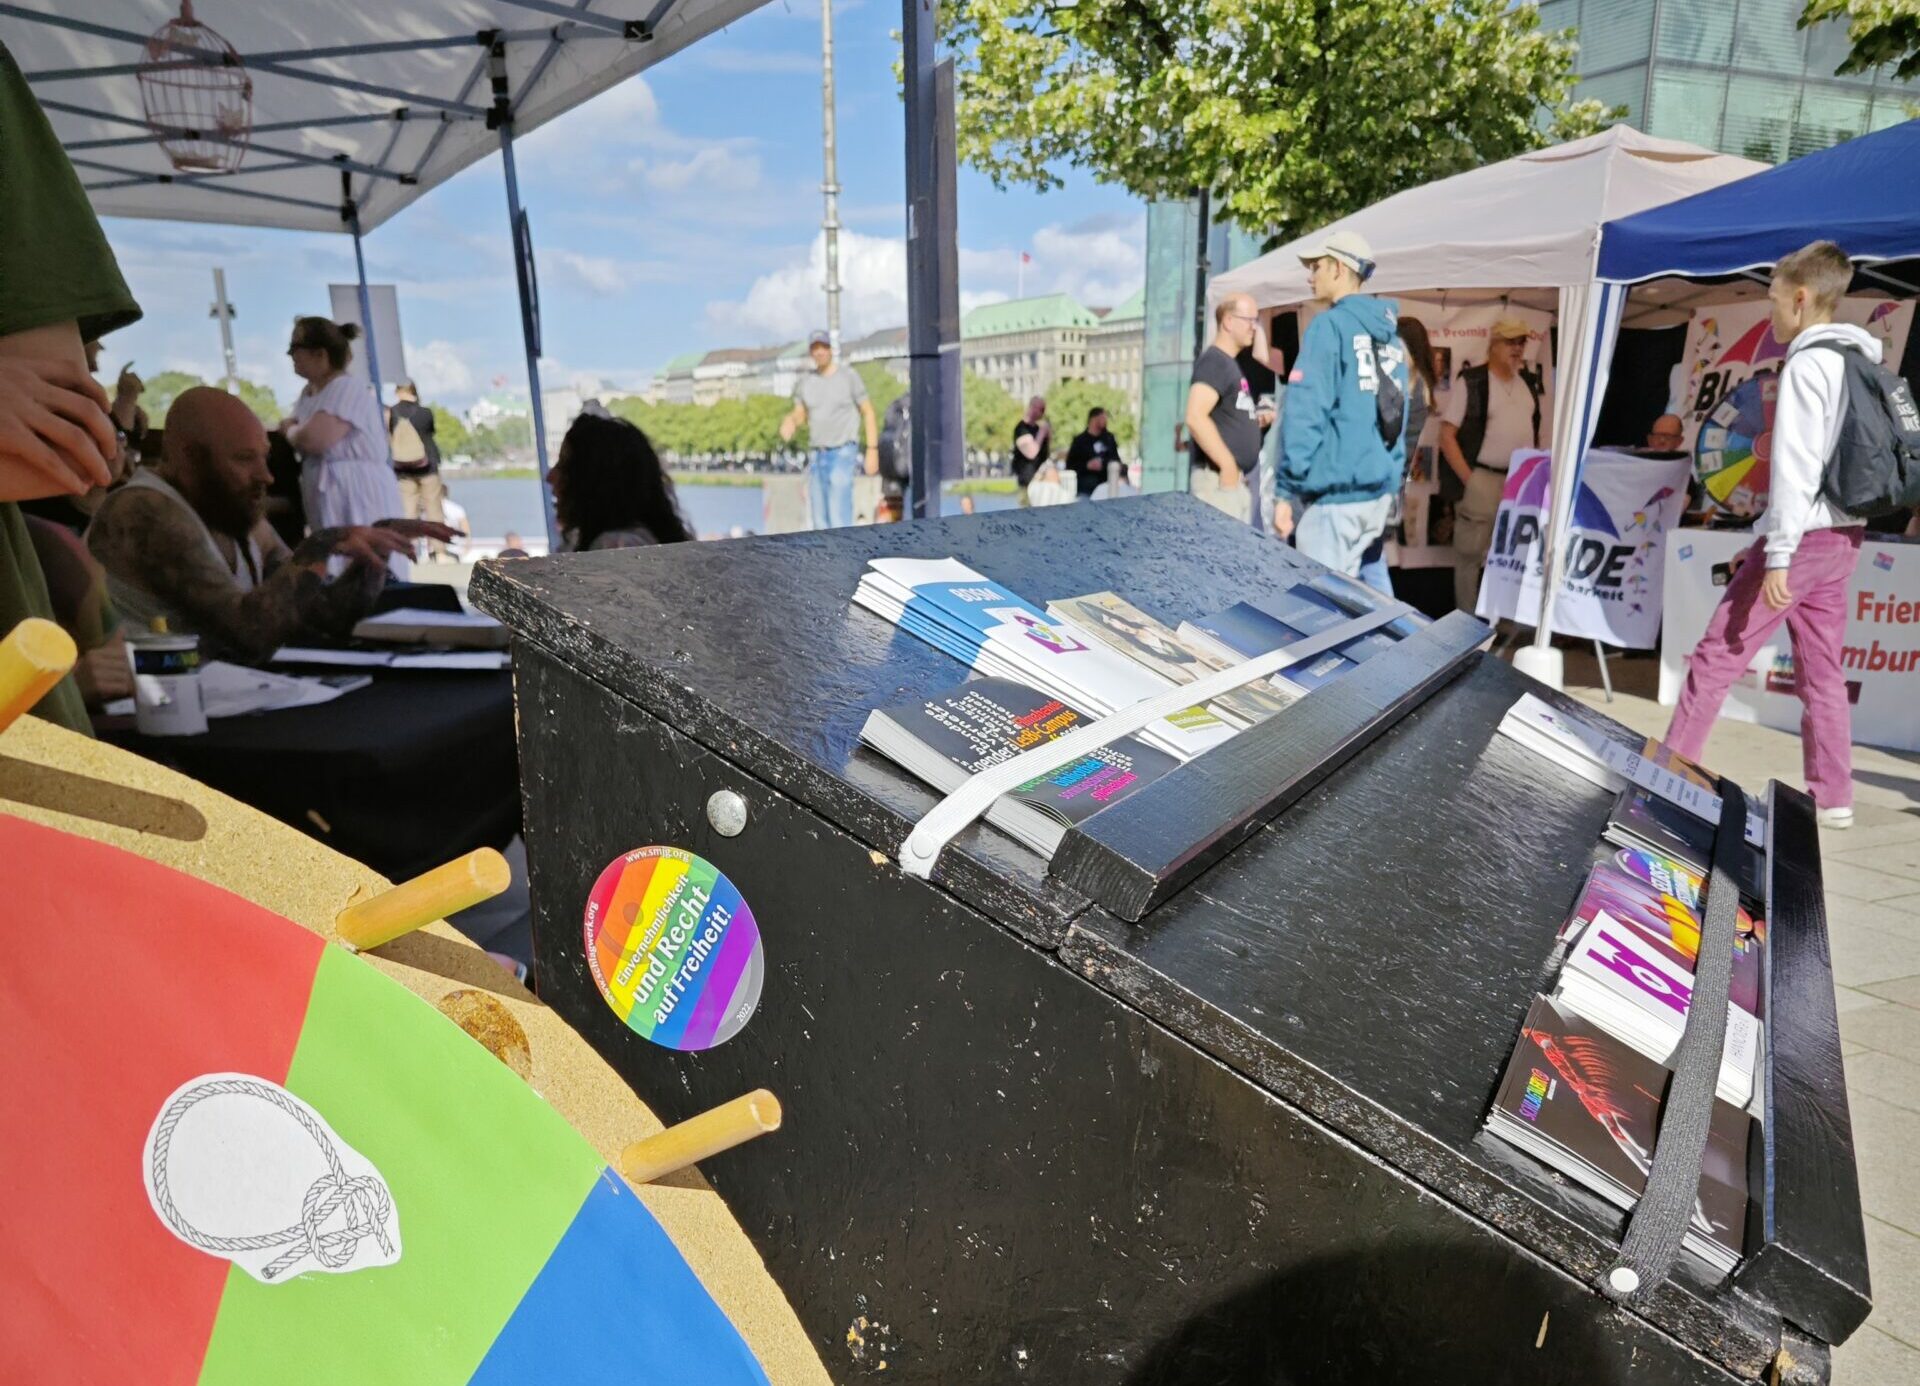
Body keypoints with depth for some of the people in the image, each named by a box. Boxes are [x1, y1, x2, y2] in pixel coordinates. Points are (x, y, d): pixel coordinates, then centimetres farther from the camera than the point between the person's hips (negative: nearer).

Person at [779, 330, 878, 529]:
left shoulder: (849, 377, -3)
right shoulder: (804, 382, 9)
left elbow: (868, 412, -1)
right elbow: (800, 414, 16)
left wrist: (872, 450, -8)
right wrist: (790, 421, -10)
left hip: (843, 453, -5)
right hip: (816, 455, 5)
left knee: (839, 519, -16)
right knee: (820, 522, 6)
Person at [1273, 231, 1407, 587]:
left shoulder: (1329, 325, -7)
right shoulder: (1391, 335, 16)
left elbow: (1305, 413, -15)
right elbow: (1399, 416, 19)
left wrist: (1286, 490, -14)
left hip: (1332, 491, -8)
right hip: (1381, 490, 8)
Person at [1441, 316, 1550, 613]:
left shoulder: (1532, 384, 12)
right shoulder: (1470, 382, -5)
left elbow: (1545, 436, 18)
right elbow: (1447, 436, -10)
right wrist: (1469, 482, -15)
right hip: (1482, 481, -5)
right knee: (1470, 555, -1)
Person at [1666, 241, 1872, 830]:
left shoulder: (1808, 363, -12)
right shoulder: (1861, 362, 16)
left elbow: (1796, 465, -19)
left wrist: (1777, 554, -21)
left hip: (1804, 536, -9)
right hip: (1843, 535, 9)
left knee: (1715, 656, -4)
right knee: (1821, 672, 11)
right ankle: (1833, 797, 14)